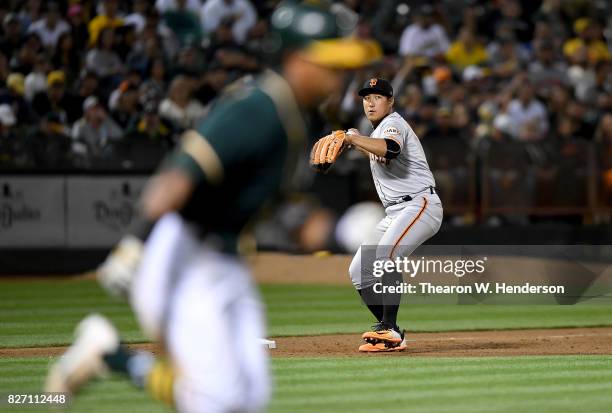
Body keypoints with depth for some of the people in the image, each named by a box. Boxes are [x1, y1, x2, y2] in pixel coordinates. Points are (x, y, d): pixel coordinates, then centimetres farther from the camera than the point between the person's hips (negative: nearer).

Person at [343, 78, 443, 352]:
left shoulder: (393, 124, -9)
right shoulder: (378, 131, 20)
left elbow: (389, 149, -33)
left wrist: (355, 138, -27)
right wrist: (362, 147, 30)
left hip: (420, 205, -10)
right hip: (394, 213, 10)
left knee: (384, 256, -31)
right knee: (359, 270, 5)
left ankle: (388, 330, -32)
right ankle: (389, 333, 10)